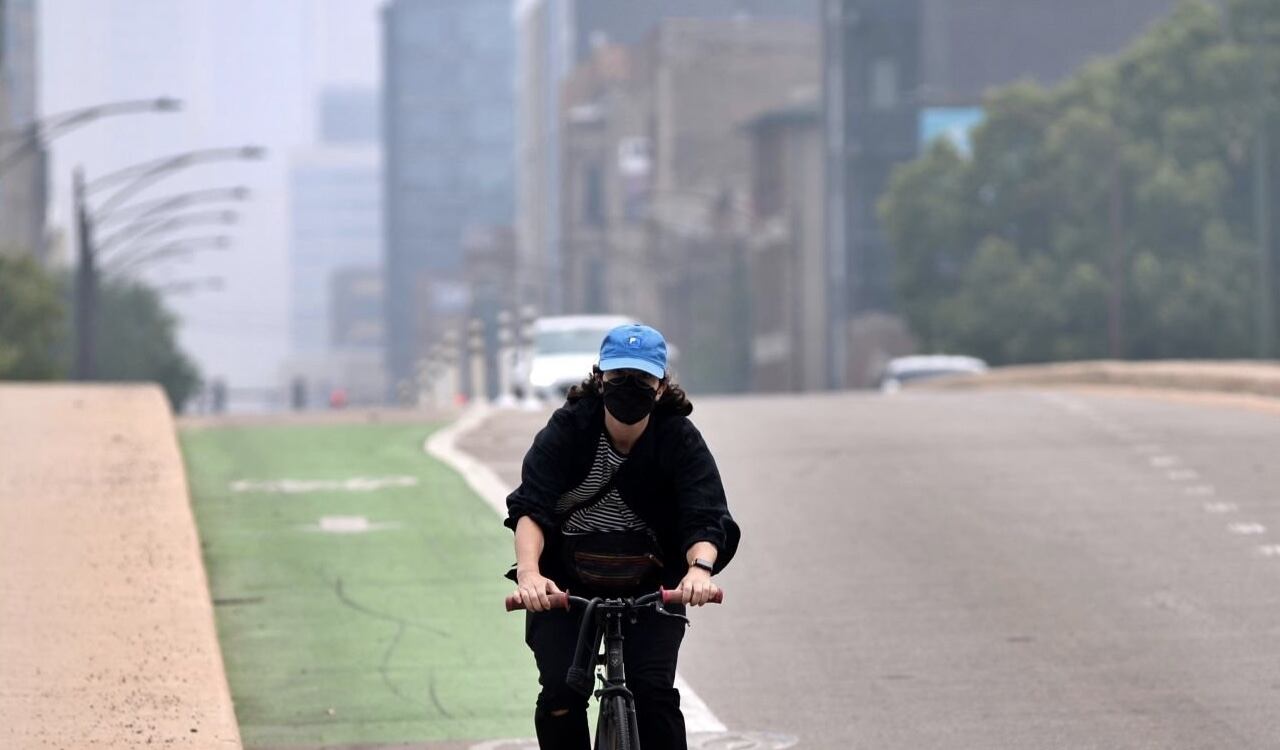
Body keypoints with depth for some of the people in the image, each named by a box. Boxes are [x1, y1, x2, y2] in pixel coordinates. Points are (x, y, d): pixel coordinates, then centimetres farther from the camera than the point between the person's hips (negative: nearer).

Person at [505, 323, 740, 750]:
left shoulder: (680, 439, -11)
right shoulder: (568, 430, -13)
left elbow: (705, 518, -23)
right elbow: (530, 507, -24)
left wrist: (700, 567, -46)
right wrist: (528, 572, -44)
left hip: (650, 588, 0)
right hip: (566, 587, 0)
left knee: (654, 691, -18)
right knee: (561, 695, -16)